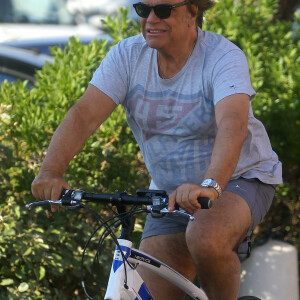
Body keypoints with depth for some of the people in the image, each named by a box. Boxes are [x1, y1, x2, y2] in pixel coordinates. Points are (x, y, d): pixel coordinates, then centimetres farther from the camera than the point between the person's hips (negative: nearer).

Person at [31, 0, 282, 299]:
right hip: (172, 192, 5)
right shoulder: (127, 55, -9)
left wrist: (210, 185, -58)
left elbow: (233, 126, -39)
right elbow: (84, 114, -20)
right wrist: (50, 173, -38)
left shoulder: (224, 58, -21)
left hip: (241, 177, -4)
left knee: (206, 240, -35)